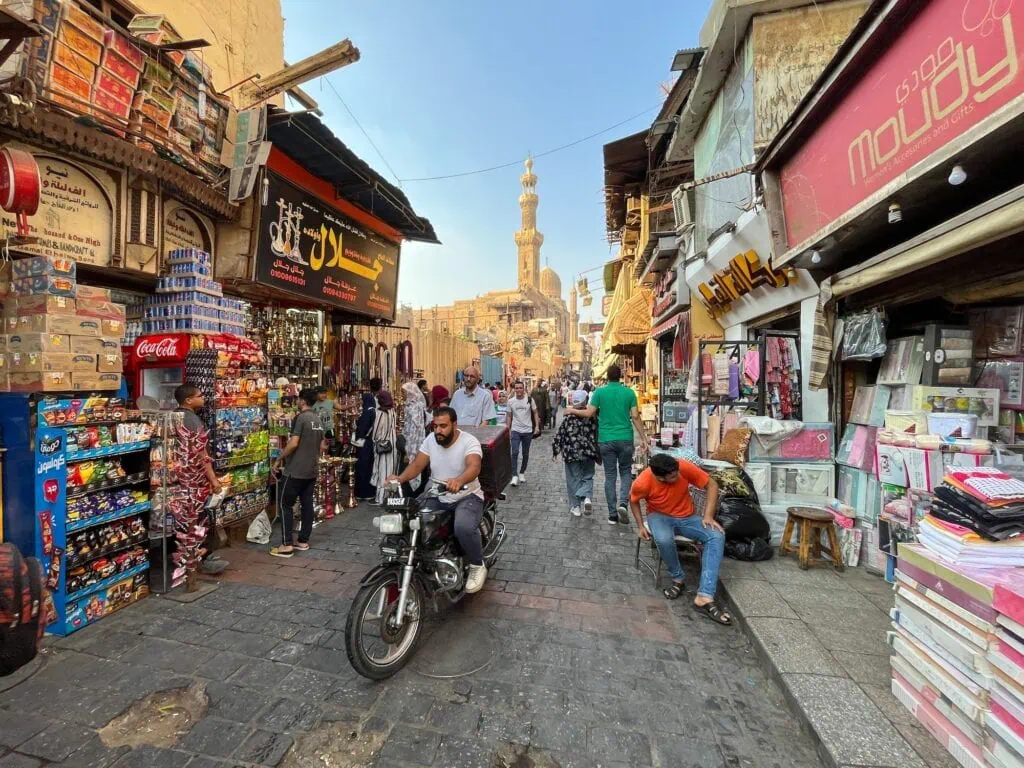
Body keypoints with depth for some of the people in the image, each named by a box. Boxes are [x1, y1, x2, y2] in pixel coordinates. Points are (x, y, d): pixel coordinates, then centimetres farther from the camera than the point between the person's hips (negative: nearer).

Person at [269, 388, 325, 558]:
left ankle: (287, 545, 2)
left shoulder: (300, 418, -14)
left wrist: (279, 460, -8)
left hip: (295, 470, -8)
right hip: (311, 470, 8)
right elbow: (321, 446, 15)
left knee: (285, 505, 2)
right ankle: (303, 541, 18)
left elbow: (293, 443, -20)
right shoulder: (318, 420, 10)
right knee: (307, 504, 11)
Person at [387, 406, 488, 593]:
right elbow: (417, 465, -4)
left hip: (467, 496, -5)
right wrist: (400, 478, -26)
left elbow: (474, 467, -37)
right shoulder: (430, 440, -1)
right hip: (437, 497, 6)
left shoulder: (469, 442, -19)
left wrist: (459, 481, -59)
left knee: (464, 528, -34)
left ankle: (477, 566, -3)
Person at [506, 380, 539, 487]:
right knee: (515, 453, -11)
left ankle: (522, 473, 29)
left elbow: (535, 413, 3)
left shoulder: (530, 400, -4)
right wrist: (508, 430, 1)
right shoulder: (511, 401, -1)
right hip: (515, 431, 0)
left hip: (528, 431, 1)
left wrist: (537, 426, -8)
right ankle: (515, 476, -6)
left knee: (525, 454, 11)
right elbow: (509, 416, 6)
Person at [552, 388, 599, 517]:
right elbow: (597, 434, 1)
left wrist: (555, 450, 3)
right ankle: (586, 497, -10)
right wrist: (598, 453, 12)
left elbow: (559, 434, -8)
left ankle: (576, 506, 14)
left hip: (571, 453, -1)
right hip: (588, 453, 1)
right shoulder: (592, 416, -4)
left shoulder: (568, 416, -8)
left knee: (573, 479, 10)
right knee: (587, 477, 15)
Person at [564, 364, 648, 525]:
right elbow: (635, 417, -3)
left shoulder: (600, 391, -2)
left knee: (610, 476, 8)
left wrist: (572, 410, 9)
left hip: (606, 439, 0)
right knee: (626, 472, 17)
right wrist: (643, 438, 4)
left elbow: (589, 413, -6)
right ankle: (622, 503, -4)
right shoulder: (629, 392, 0)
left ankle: (613, 514, 11)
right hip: (625, 439, 0)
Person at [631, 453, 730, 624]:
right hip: (660, 516, -2)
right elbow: (633, 501, -1)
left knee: (717, 536, -25)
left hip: (686, 517, 2)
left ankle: (704, 598, -30)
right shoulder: (643, 483, -25)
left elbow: (711, 485, -10)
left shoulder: (685, 467, -25)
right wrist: (640, 526, -7)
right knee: (663, 539, -37)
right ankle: (678, 580, -6)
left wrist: (708, 515, -18)